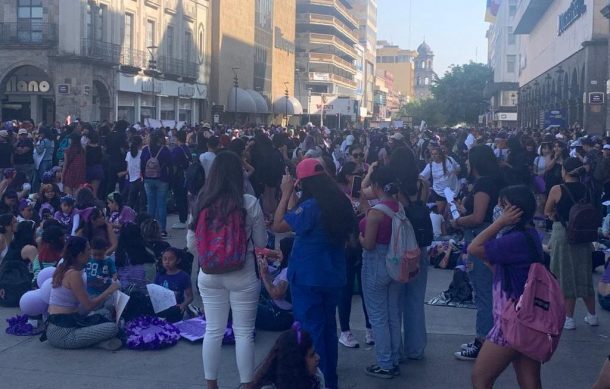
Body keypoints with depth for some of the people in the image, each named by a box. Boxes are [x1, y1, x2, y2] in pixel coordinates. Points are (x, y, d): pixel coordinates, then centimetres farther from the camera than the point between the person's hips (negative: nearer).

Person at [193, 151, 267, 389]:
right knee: (243, 333, 8)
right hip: (243, 276, -2)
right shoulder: (249, 203, -12)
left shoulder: (202, 203, -5)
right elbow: (261, 244, -3)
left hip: (209, 275, 3)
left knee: (213, 331, 13)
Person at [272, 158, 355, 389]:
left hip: (308, 278, -7)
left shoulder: (310, 206, -21)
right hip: (334, 276, 7)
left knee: (311, 330, 5)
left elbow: (277, 226, -17)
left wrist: (286, 194, -12)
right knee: (328, 326, 18)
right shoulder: (341, 203, 1)